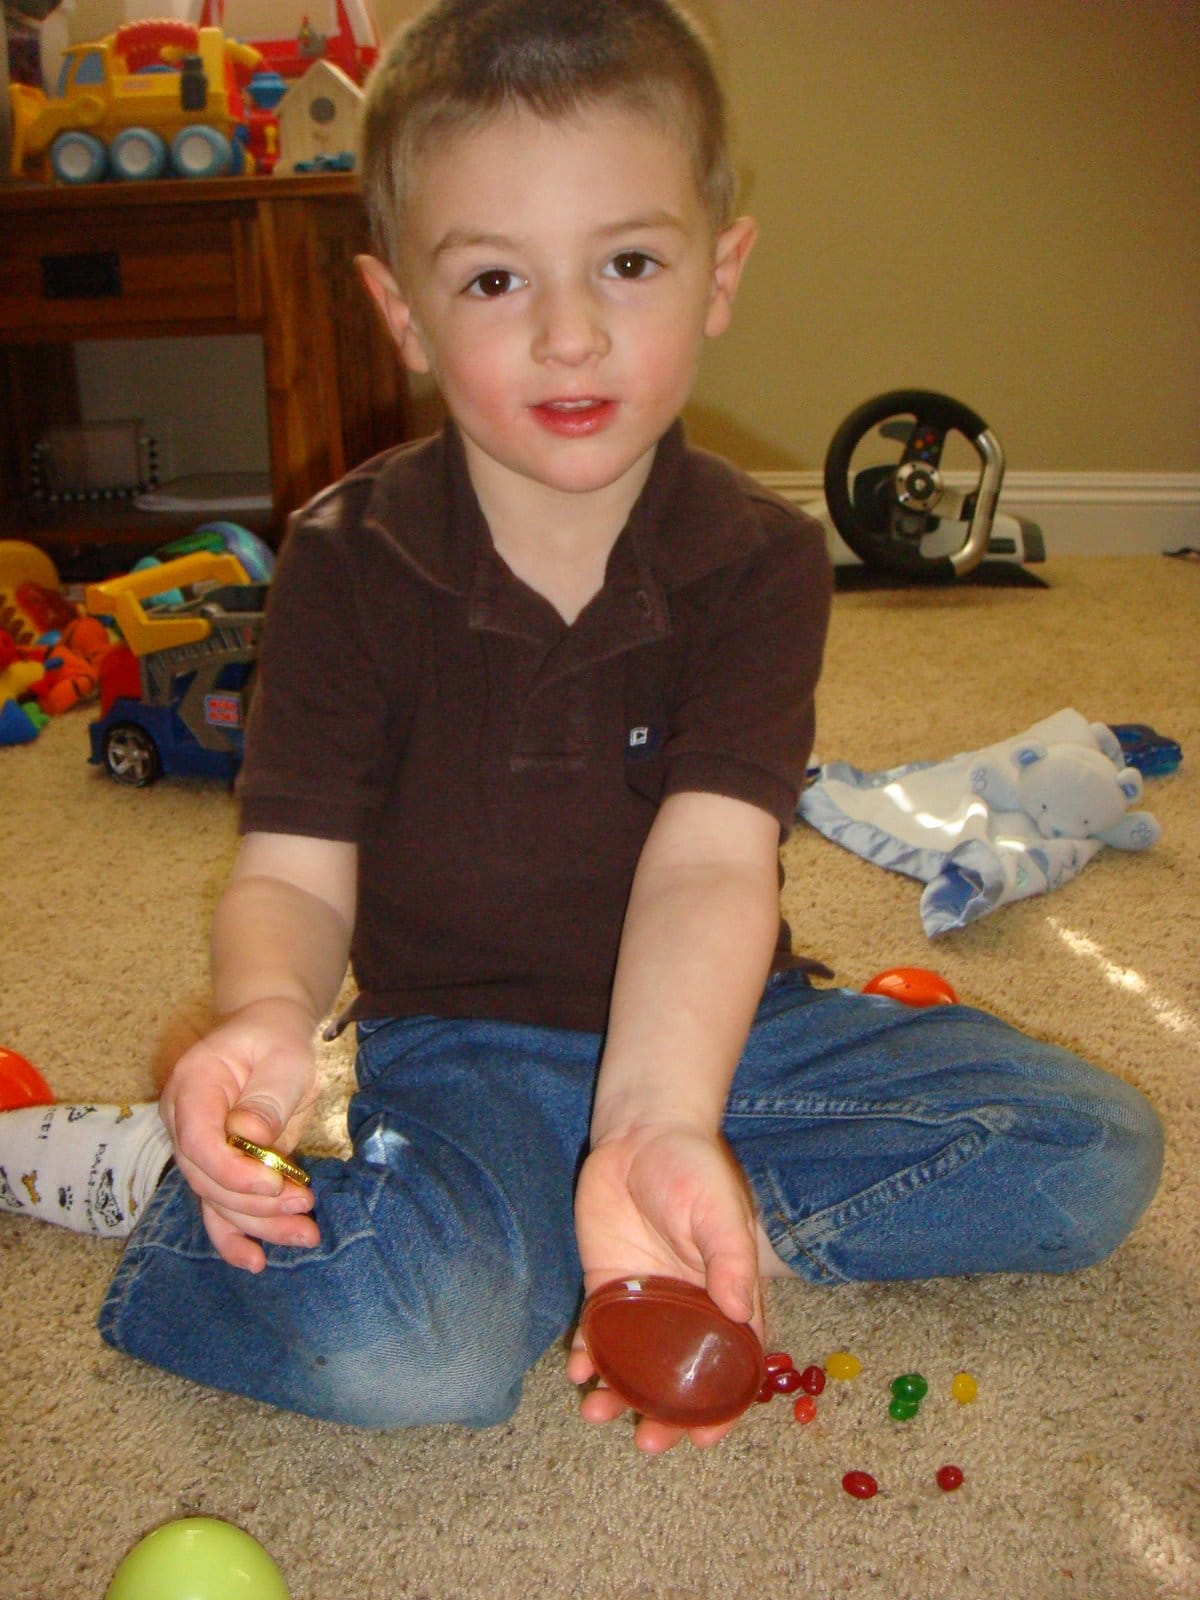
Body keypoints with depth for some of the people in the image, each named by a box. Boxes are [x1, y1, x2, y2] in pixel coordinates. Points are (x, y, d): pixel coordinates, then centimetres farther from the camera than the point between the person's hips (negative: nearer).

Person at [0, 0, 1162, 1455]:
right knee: (393, 1343, -33)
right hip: (455, 1043, -3)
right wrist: (265, 1013, -37)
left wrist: (659, 1124, -42)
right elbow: (294, 868, -12)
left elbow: (711, 859, -23)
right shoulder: (347, 561, -8)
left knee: (1095, 1154, -9)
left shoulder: (759, 561, -9)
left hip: (703, 1025, 4)